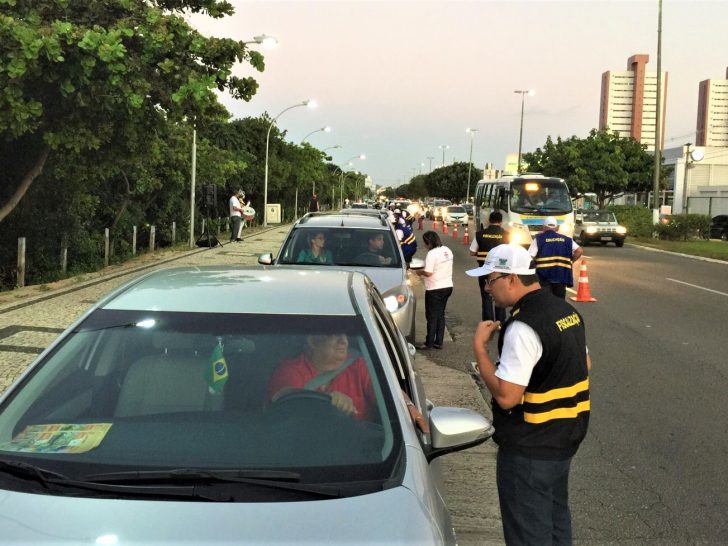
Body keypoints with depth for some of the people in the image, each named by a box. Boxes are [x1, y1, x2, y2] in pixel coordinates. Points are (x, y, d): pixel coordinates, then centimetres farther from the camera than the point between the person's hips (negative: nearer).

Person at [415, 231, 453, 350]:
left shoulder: (432, 254, -19)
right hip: (448, 286, 8)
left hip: (435, 289, -8)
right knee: (441, 314, 14)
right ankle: (439, 342, 17)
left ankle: (429, 343, 6)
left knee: (432, 316, 1)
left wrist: (420, 272, -3)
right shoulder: (447, 251, 7)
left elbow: (428, 272, -23)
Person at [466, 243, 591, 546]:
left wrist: (479, 347, -20)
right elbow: (584, 365, 17)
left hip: (529, 448, -9)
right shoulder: (567, 311, 5)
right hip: (567, 437, 9)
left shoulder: (523, 327, -26)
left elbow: (506, 396, -28)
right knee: (556, 516, 23)